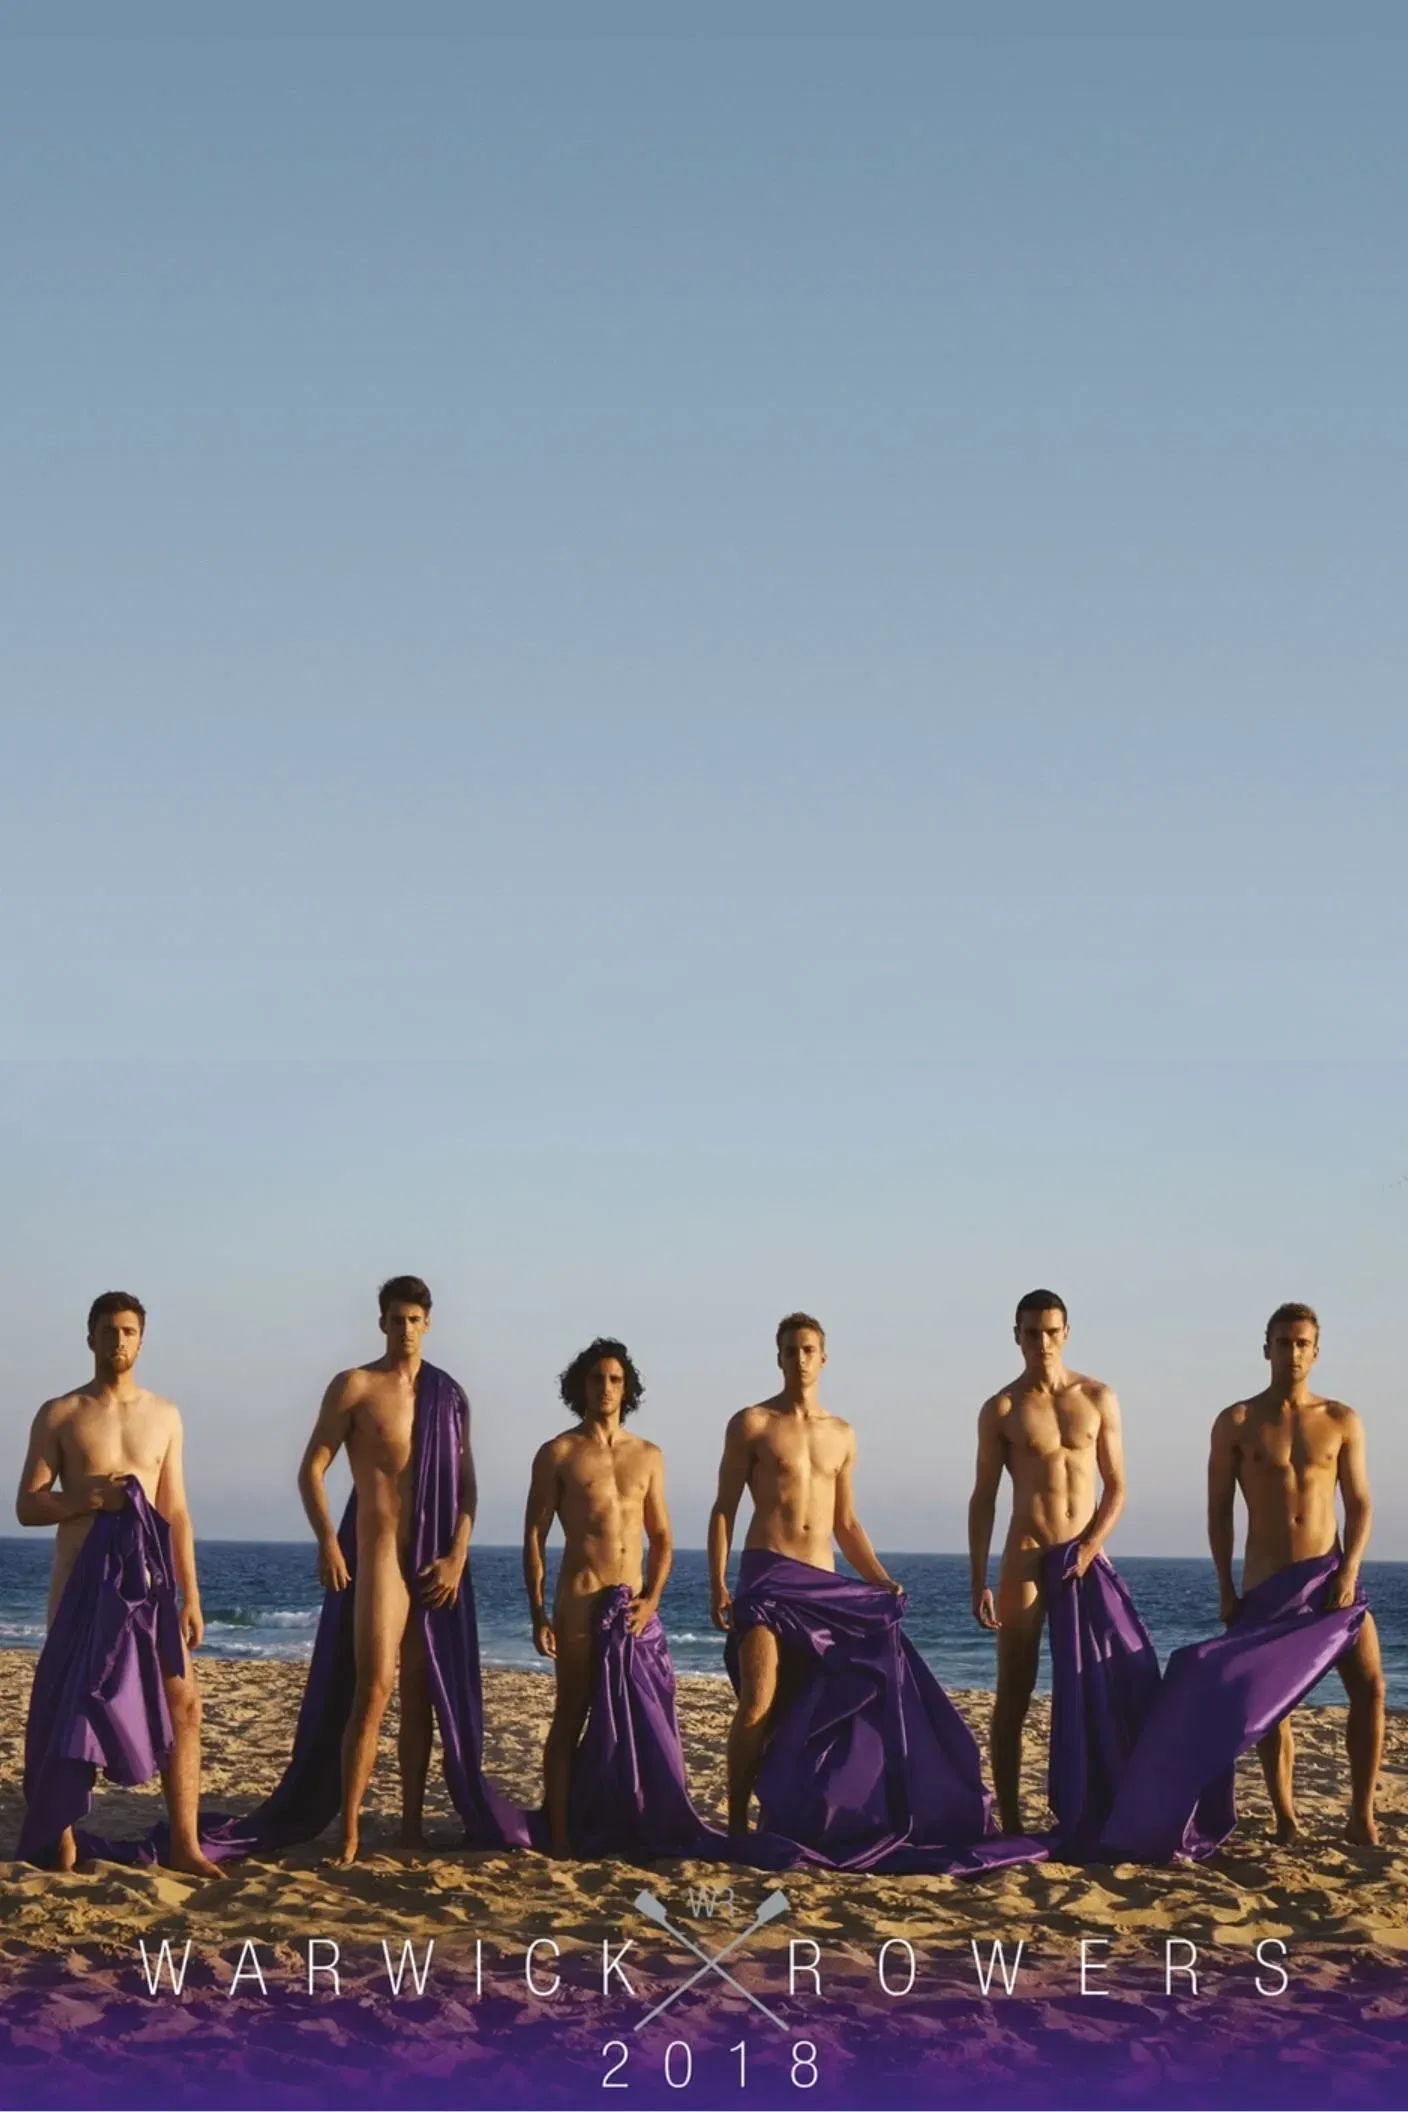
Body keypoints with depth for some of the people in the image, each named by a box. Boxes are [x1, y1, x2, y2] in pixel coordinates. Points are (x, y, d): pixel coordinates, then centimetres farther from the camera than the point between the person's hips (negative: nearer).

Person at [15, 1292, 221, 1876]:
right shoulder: (59, 1415, 1)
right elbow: (27, 1506, -1)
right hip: (80, 1585, -2)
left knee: (183, 1706, -5)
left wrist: (190, 1596, 5)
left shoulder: (164, 1415, 10)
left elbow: (176, 1512, 10)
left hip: (148, 1584, 3)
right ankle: (62, 1845, 14)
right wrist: (89, 1498, -19)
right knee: (70, 1711, 4)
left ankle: (184, 1846, -2)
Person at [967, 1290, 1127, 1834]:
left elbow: (1116, 1487, 6)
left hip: (1085, 1557, 2)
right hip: (1026, 1558, -2)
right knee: (1013, 1695, -2)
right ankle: (1010, 1820, 1)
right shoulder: (1002, 1409, 0)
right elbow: (983, 1499, 0)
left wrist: (1091, 1547, -11)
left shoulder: (1098, 1398, 5)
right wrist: (978, 1583, -6)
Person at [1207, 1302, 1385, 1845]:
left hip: (1330, 1574, 1)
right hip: (1266, 1582, -1)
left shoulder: (1341, 1421, 3)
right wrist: (1225, 1589, -3)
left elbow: (1359, 1504, 2)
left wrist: (1349, 1571, -13)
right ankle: (1286, 1821, 10)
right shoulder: (1237, 1423, 0)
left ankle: (1361, 1815, -3)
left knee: (1370, 1684, -10)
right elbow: (1219, 1509, 2)